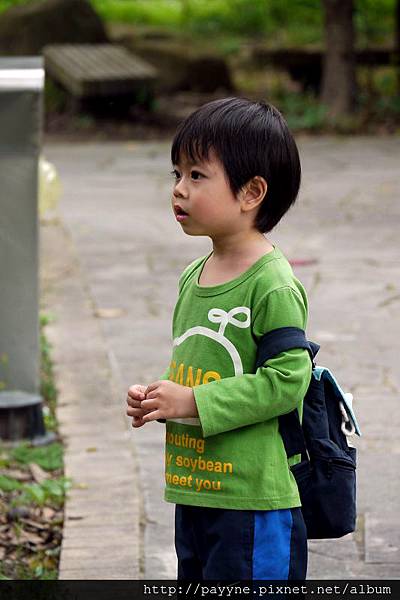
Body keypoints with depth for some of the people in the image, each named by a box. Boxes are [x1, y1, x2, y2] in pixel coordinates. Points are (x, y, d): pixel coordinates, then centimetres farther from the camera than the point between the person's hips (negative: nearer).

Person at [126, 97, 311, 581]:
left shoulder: (274, 285, -15)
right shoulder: (192, 278, 11)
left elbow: (286, 381, -19)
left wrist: (193, 402, -19)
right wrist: (154, 399, 4)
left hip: (253, 500, -9)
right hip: (192, 493, 9)